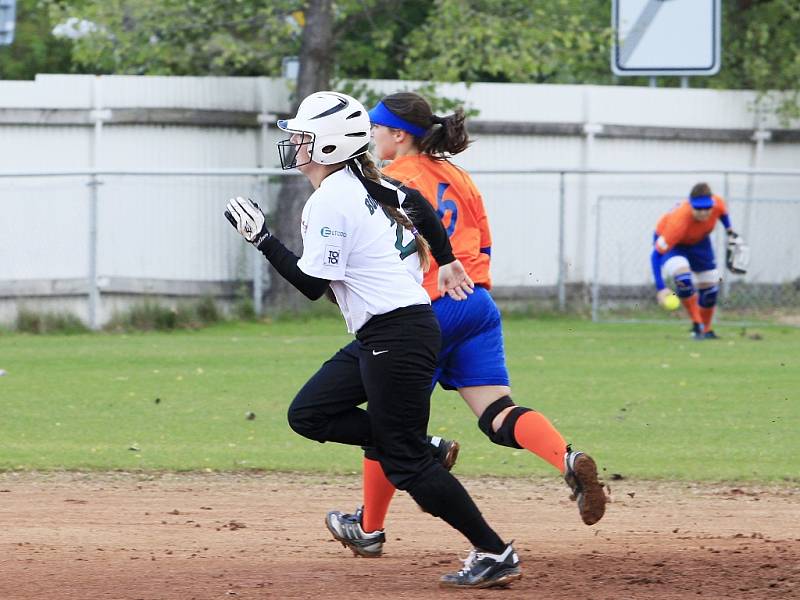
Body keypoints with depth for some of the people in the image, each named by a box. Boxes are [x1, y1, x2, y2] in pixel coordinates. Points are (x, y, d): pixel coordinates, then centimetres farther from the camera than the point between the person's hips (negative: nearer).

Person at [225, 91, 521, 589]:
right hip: (376, 338, 10)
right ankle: (423, 451, 9)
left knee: (405, 461, -6)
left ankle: (495, 555, -5)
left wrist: (262, 238, -8)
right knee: (308, 414, 12)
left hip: (397, 337, -10)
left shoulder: (329, 202, -15)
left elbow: (312, 285, -13)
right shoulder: (371, 188, 12)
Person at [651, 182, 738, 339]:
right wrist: (660, 288, -43)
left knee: (710, 285, 8)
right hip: (671, 242, -5)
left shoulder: (717, 203, -32)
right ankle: (697, 326, -15)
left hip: (699, 240, 5)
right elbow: (656, 254, -39)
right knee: (683, 276, -32)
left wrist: (730, 232, 0)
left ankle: (707, 330, 33)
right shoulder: (679, 222, -45)